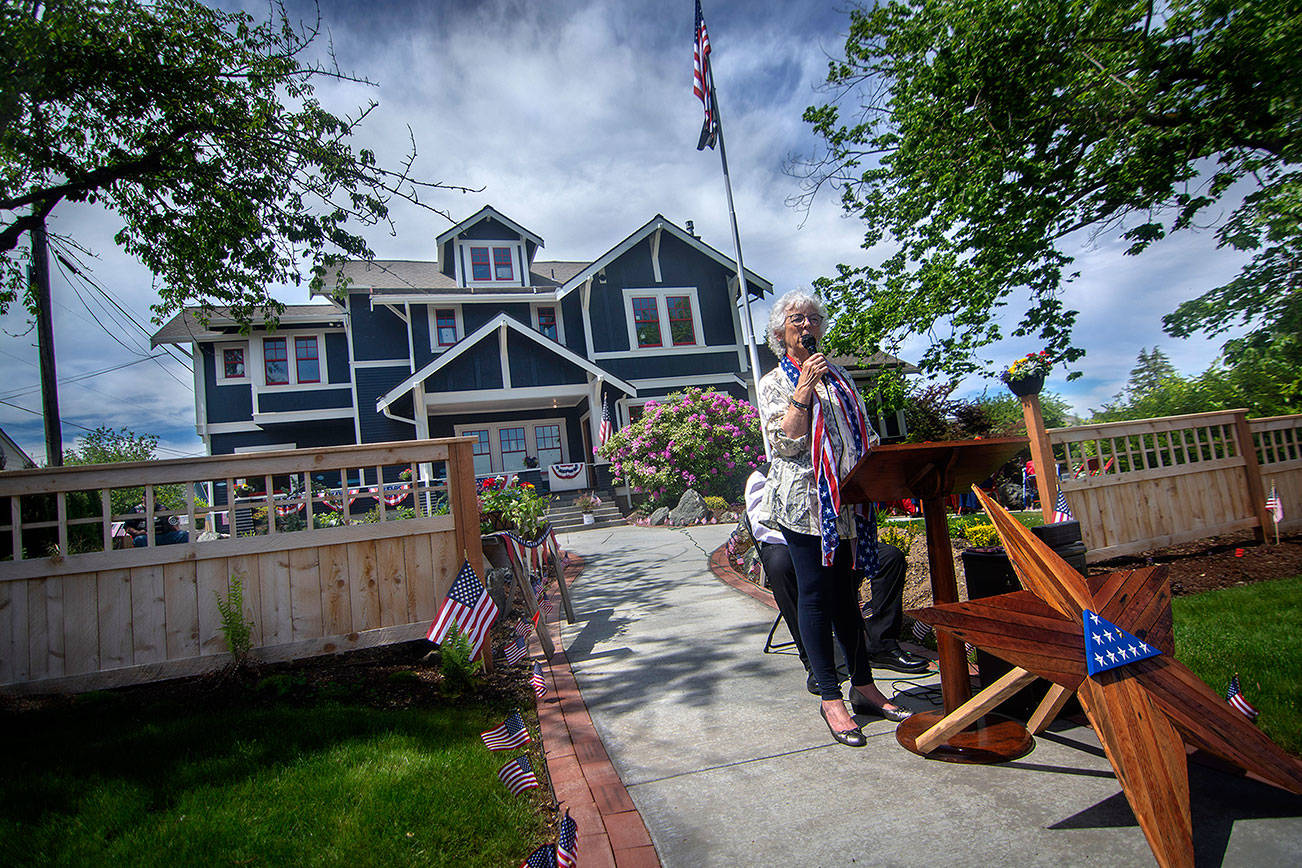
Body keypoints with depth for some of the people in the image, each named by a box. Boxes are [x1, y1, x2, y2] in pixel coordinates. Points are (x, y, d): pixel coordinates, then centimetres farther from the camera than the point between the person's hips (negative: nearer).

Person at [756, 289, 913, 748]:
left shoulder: (840, 377, 18)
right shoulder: (775, 382, 1)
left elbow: (866, 433, 21)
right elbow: (784, 443, -12)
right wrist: (804, 390, -16)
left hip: (849, 500, 5)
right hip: (805, 501, -5)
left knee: (846, 593, 12)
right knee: (816, 594, -2)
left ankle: (863, 685, 21)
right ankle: (830, 698, 7)